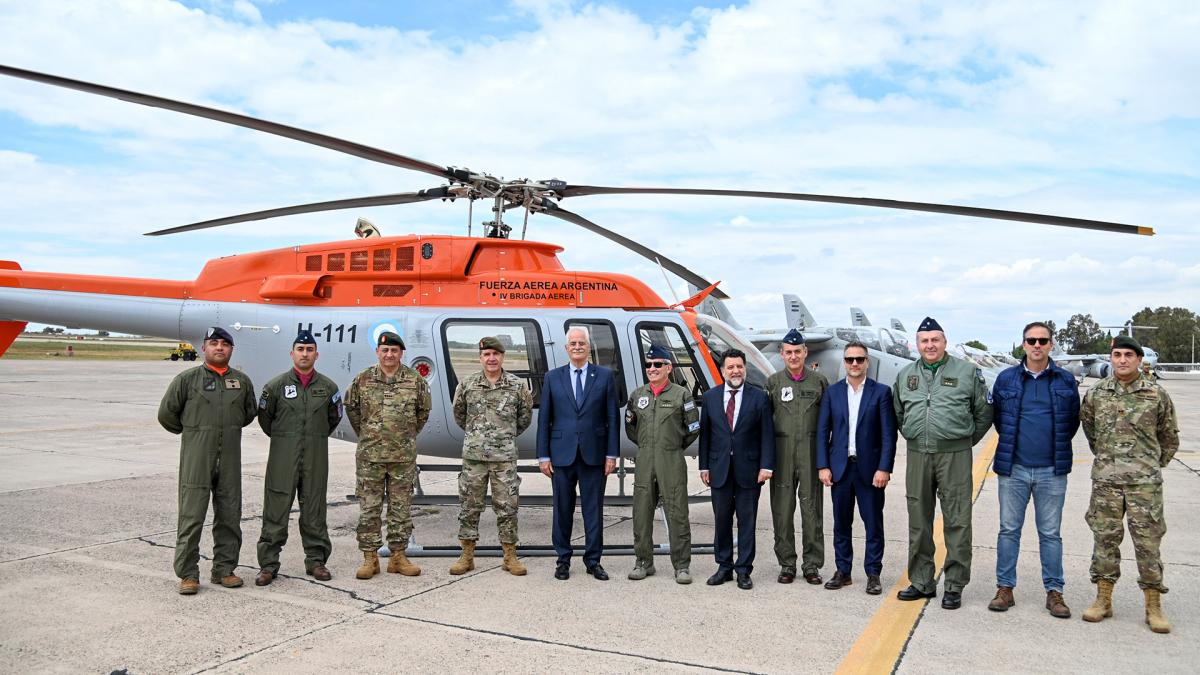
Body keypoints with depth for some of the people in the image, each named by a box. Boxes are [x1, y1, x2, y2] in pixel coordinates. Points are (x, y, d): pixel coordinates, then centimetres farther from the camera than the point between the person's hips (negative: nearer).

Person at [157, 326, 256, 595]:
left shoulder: (242, 381, 8)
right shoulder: (187, 379, -2)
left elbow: (249, 413, 23)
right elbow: (166, 414, 4)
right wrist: (192, 432, 12)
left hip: (230, 461, 4)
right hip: (196, 460, -3)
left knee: (230, 517, 8)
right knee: (191, 517, -2)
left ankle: (224, 569, 19)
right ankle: (187, 574, 8)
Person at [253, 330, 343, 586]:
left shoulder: (328, 387, 5)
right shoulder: (276, 385, 0)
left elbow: (334, 417, 19)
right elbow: (264, 417, 10)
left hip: (316, 457, 2)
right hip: (283, 456, -2)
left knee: (314, 510, 8)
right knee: (276, 510, 0)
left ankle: (316, 560, 17)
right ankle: (268, 564, 8)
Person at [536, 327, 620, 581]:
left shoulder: (605, 376, 4)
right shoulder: (553, 377, 6)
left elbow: (612, 417, 2)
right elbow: (544, 419, 5)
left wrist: (611, 454, -3)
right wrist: (543, 455, 0)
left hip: (593, 454, 0)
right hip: (562, 454, 1)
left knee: (593, 509, 5)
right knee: (562, 509, 7)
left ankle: (593, 561, 16)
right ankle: (563, 560, 20)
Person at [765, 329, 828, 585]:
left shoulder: (819, 381, 6)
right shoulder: (773, 382, 7)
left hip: (811, 451, 0)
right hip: (782, 451, 1)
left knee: (812, 508, 3)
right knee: (782, 509, 4)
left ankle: (812, 564, 14)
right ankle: (786, 563, 15)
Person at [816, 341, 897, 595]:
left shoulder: (881, 392, -1)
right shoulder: (832, 392, 6)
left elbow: (889, 434, -4)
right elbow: (823, 431, 5)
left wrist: (884, 468, -11)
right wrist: (823, 466, -2)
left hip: (870, 468, -2)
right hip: (840, 467, 2)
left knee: (873, 523, 4)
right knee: (841, 523, 10)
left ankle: (873, 574, 15)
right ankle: (843, 571, 20)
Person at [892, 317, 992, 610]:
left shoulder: (967, 372, 0)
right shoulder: (905, 375, 11)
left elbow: (984, 412, 6)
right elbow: (898, 413, 22)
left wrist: (966, 440, 8)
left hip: (954, 455, -4)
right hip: (917, 455, 4)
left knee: (957, 522, -1)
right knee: (918, 522, 9)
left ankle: (955, 586, 8)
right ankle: (922, 582, 20)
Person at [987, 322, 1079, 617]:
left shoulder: (1066, 381, 3)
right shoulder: (1006, 379, 2)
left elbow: (1073, 421, 13)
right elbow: (996, 416, 13)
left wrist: (1057, 446, 11)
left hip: (1052, 470, 0)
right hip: (1013, 468, 0)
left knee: (1050, 533, 8)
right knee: (1009, 530, 6)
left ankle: (1054, 592, 17)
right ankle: (1005, 588, 14)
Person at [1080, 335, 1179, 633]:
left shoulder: (1157, 394, 0)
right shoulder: (1095, 394, 5)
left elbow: (1169, 436, 12)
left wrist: (1153, 465, 14)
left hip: (1145, 481, -2)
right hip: (1105, 479, 2)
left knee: (1148, 541, 1)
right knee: (1105, 537, 6)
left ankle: (1153, 606, 12)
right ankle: (1103, 600, 17)